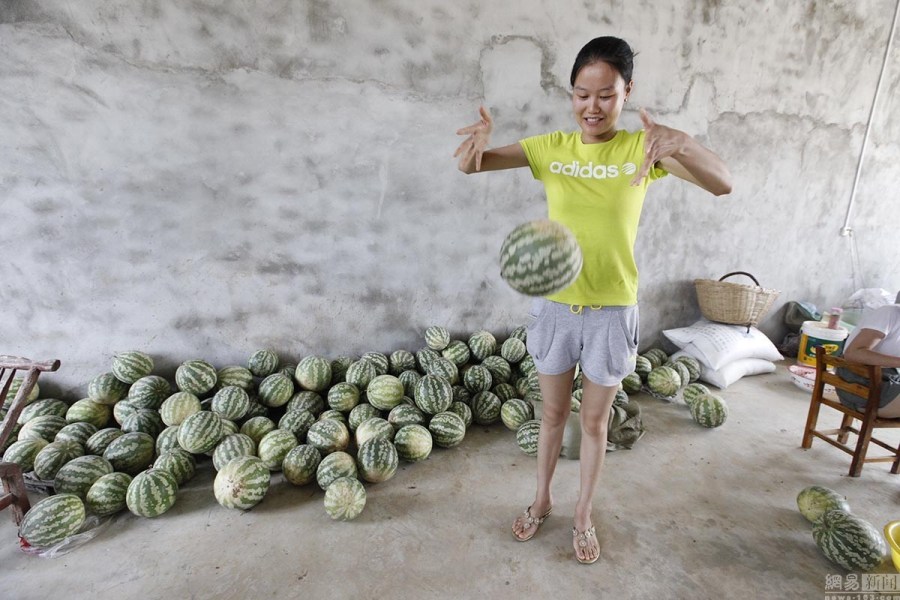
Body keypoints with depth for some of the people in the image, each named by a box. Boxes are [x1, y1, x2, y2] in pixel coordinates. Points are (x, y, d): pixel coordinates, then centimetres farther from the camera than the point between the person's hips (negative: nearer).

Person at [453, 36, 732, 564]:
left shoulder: (643, 147, -6)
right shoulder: (550, 147, -2)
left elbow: (723, 184, -18)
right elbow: (471, 165, -9)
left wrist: (683, 143, -38)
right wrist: (481, 138, -33)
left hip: (612, 311, -1)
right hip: (554, 306, 1)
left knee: (595, 421, 14)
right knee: (554, 412, 17)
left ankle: (584, 515, 38)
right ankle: (543, 499, 41)